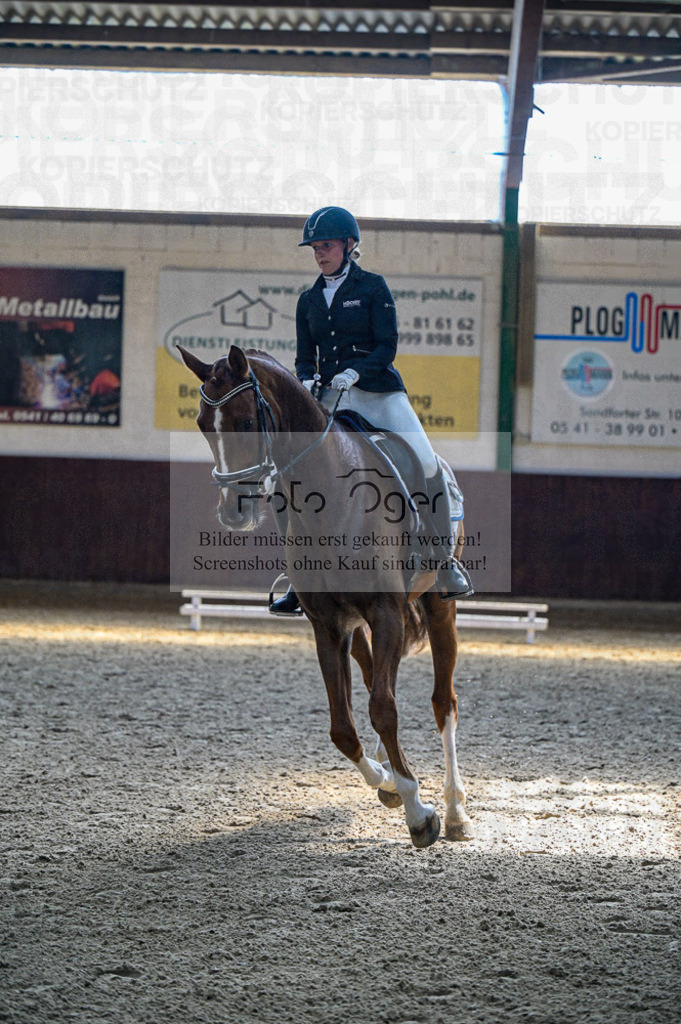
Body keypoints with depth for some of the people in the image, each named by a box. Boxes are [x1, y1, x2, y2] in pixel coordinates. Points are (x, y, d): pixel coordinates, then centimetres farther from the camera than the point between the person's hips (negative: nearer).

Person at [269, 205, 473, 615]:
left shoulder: (373, 287, 1)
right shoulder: (309, 300, 14)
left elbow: (387, 347, -7)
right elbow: (305, 356, 13)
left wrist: (355, 371, -23)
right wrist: (308, 379, -10)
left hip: (379, 393, -3)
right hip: (330, 398, 4)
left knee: (426, 465, -17)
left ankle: (446, 560, 1)